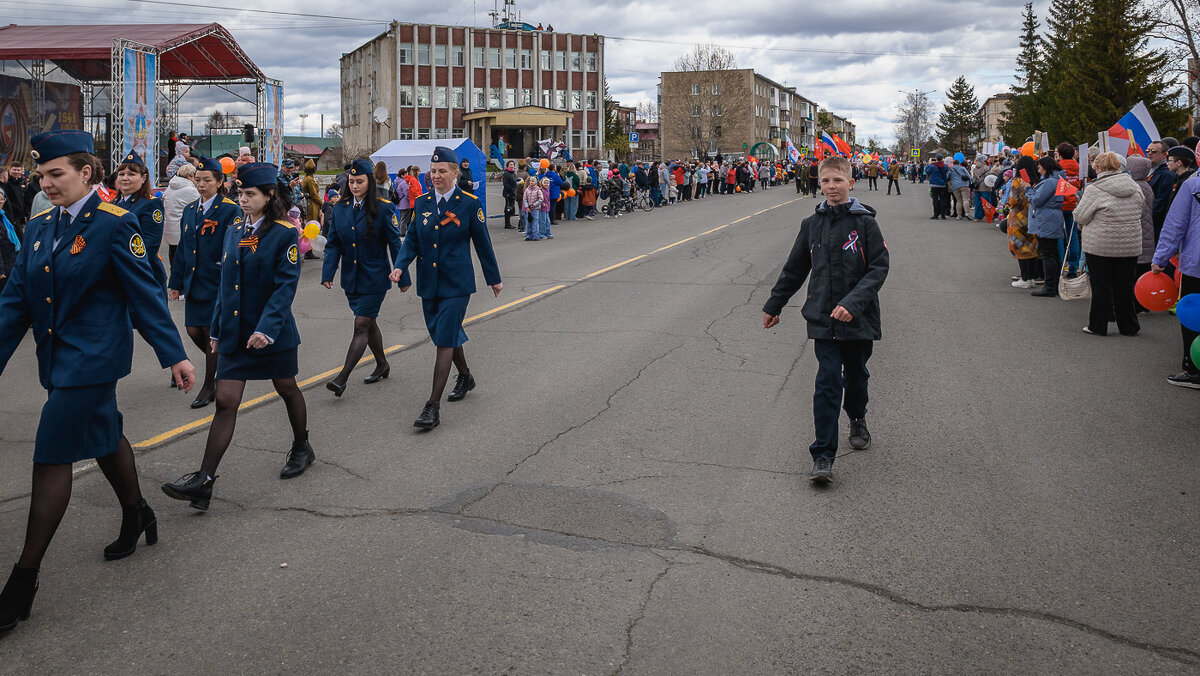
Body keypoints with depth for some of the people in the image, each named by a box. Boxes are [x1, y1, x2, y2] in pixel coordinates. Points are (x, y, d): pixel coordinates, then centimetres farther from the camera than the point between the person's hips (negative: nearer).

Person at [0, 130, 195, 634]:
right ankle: (137, 518, 42)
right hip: (58, 359, 7)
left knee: (52, 455, -7)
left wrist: (174, 356, -12)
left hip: (91, 360, -7)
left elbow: (145, 295, -12)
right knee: (103, 438, 21)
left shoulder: (113, 224, -12)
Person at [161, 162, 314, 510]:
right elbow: (226, 284, 15)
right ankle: (204, 480, -5)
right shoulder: (234, 231, 9)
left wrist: (266, 327, -27)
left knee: (287, 389, 15)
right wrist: (217, 329, 15)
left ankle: (301, 448, 40)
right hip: (234, 332, 5)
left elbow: (285, 285, -17)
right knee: (225, 402, -1)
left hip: (273, 332, -4)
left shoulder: (285, 233, -10)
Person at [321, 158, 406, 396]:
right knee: (369, 323, 17)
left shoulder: (383, 208, -9)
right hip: (351, 278, 5)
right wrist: (327, 273, -6)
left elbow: (395, 244, -6)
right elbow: (333, 244, 5)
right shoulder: (340, 208, 4)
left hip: (374, 278, -5)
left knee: (361, 325, -8)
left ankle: (342, 378, -9)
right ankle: (382, 365, 35)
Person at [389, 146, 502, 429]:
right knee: (447, 335, 18)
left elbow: (483, 243, 0)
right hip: (428, 283, 5)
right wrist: (400, 266, -10)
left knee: (444, 341, -9)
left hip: (456, 284, -5)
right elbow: (412, 239, 7)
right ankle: (465, 376, 45)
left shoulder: (469, 203, -7)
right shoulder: (422, 202, 5)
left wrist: (494, 278, 7)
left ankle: (433, 406, -9)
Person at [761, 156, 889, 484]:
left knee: (856, 375, 17)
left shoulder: (865, 222, -6)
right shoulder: (812, 225, 5)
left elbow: (879, 268, -11)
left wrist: (852, 302, -25)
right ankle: (823, 456, -7)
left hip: (859, 319, -1)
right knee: (827, 383, -7)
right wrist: (774, 306, 20)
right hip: (823, 319, 1)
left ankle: (858, 420, 47)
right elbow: (794, 270, 15)